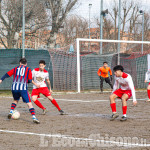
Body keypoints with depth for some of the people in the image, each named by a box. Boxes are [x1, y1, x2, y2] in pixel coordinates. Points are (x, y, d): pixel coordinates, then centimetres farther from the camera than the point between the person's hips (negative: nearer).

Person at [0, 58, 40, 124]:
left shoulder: (15, 68, 18)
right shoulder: (28, 69, 11)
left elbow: (7, 74, 9)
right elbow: (30, 80, 7)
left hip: (14, 88, 3)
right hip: (23, 88, -3)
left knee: (15, 100, 30)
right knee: (29, 103, -4)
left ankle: (11, 112, 13)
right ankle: (34, 117, -18)